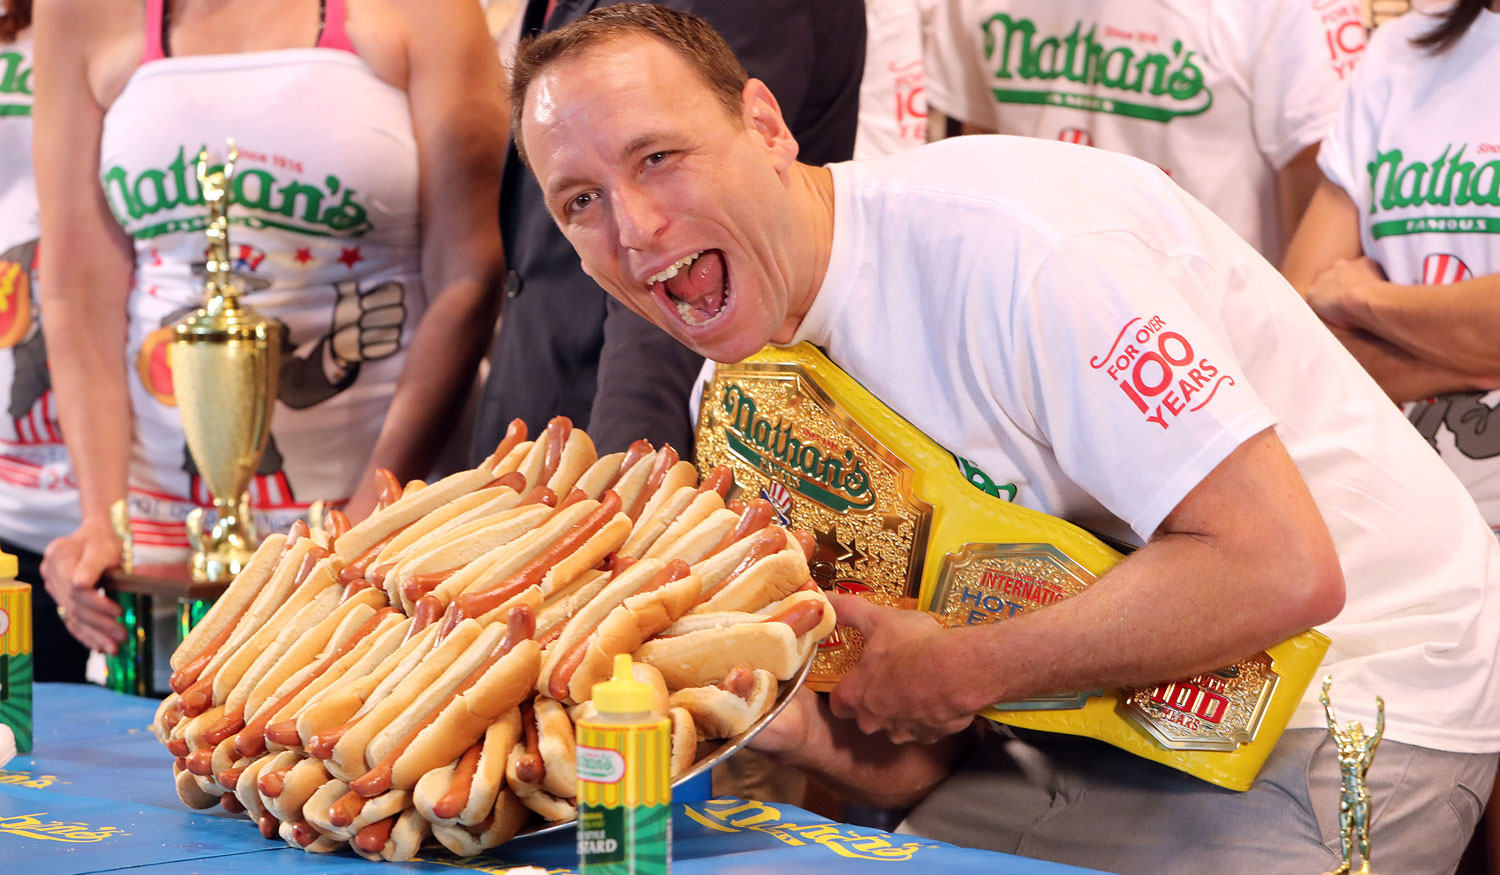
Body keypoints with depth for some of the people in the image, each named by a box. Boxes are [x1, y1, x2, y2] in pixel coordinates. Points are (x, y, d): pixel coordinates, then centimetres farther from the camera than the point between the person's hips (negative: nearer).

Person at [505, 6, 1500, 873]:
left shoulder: (999, 242, -26)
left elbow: (1279, 567, -30)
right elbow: (917, 764, 0)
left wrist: (960, 671, -23)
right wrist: (788, 723, -22)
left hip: (1342, 699, -7)